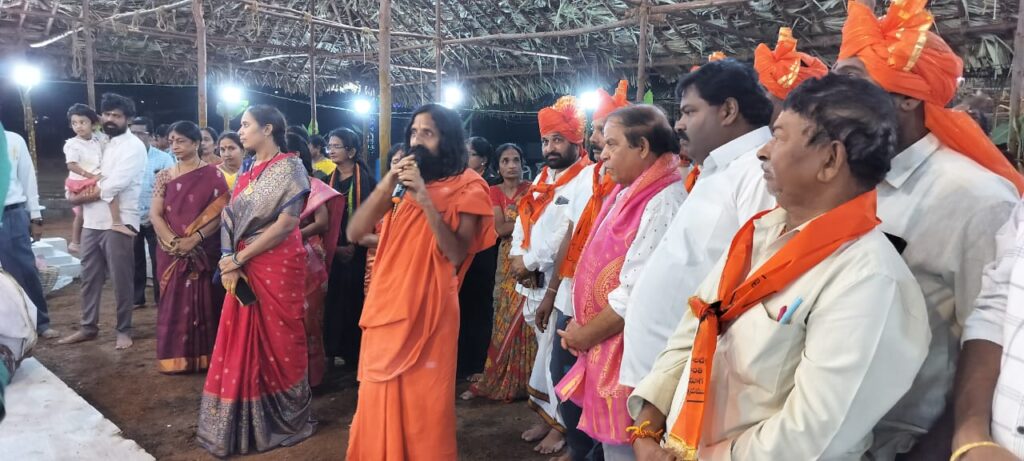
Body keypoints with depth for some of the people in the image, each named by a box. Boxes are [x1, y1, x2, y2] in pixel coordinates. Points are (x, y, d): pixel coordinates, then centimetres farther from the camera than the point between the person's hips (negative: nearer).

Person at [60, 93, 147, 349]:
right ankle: (89, 327, 24)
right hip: (91, 221, 8)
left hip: (117, 222, -7)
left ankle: (124, 330, 11)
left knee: (121, 279, 1)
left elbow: (114, 185, -18)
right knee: (90, 277, 13)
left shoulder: (133, 146, -8)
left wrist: (79, 197, -6)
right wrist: (88, 189, -3)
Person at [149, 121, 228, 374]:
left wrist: (195, 238, -17)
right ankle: (175, 358, 13)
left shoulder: (213, 175, -1)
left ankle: (204, 356, 11)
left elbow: (220, 213, -7)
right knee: (174, 303, 5)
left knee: (205, 302, 2)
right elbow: (155, 215, 2)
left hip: (205, 251, -2)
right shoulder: (164, 176, 7)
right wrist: (173, 242, -12)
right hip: (172, 252, 2)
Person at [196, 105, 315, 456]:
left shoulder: (289, 167, -8)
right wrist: (230, 264, -9)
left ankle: (284, 419, 20)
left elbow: (286, 225, -16)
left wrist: (237, 259, -13)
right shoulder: (247, 174, 14)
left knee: (277, 342, 3)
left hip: (278, 265, -7)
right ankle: (243, 423, 23)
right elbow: (231, 220, 8)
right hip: (244, 268, 7)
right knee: (242, 341, 10)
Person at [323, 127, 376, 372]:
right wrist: (334, 246, -3)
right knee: (333, 300, 5)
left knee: (353, 301, 0)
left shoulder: (365, 180, -7)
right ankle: (334, 350, 16)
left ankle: (355, 354, 11)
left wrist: (354, 245, -13)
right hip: (333, 250, 5)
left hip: (357, 251, -5)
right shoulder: (329, 180, 10)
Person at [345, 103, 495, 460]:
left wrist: (425, 198, -21)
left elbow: (456, 254, -14)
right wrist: (387, 183, -11)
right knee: (379, 402, 12)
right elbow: (354, 233, 0)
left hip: (427, 310, -4)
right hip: (386, 307, 5)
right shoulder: (401, 181, 11)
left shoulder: (467, 187, -2)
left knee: (422, 404, 5)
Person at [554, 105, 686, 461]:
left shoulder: (663, 202, -20)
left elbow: (637, 293, -24)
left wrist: (585, 335, -11)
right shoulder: (627, 194, 11)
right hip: (607, 346, 9)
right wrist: (581, 326, 4)